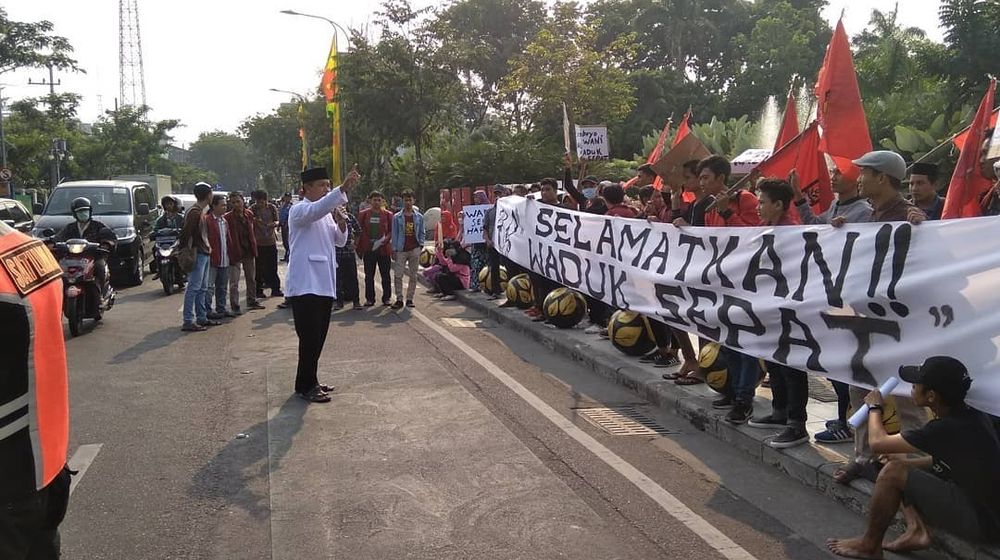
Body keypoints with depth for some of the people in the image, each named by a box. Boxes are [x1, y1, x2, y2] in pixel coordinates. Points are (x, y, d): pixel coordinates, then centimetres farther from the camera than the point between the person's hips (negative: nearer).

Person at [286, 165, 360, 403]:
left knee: (319, 337, 12)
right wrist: (344, 188, -41)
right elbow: (317, 209, -30)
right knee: (310, 337, -7)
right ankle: (305, 386, 2)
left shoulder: (326, 213, 17)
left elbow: (340, 241, 17)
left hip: (324, 283, 8)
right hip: (305, 285, -8)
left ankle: (309, 382, 23)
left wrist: (341, 224, -5)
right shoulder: (300, 210, -8)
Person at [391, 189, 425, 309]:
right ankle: (399, 299, 1)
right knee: (398, 275, -6)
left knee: (413, 276, 4)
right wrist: (394, 250, -2)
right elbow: (394, 234, 3)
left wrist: (421, 245, -2)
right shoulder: (397, 217, 3)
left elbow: (422, 233, 12)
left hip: (415, 249, 2)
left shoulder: (419, 217, 8)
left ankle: (409, 299, 12)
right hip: (401, 250, -1)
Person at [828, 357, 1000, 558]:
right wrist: (902, 462, 4)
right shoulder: (968, 415, -1)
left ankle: (870, 545, 0)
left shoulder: (945, 429, -27)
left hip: (981, 520, -9)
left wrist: (874, 406, 1)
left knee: (893, 473, -17)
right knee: (899, 464, 9)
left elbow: (877, 442, -17)